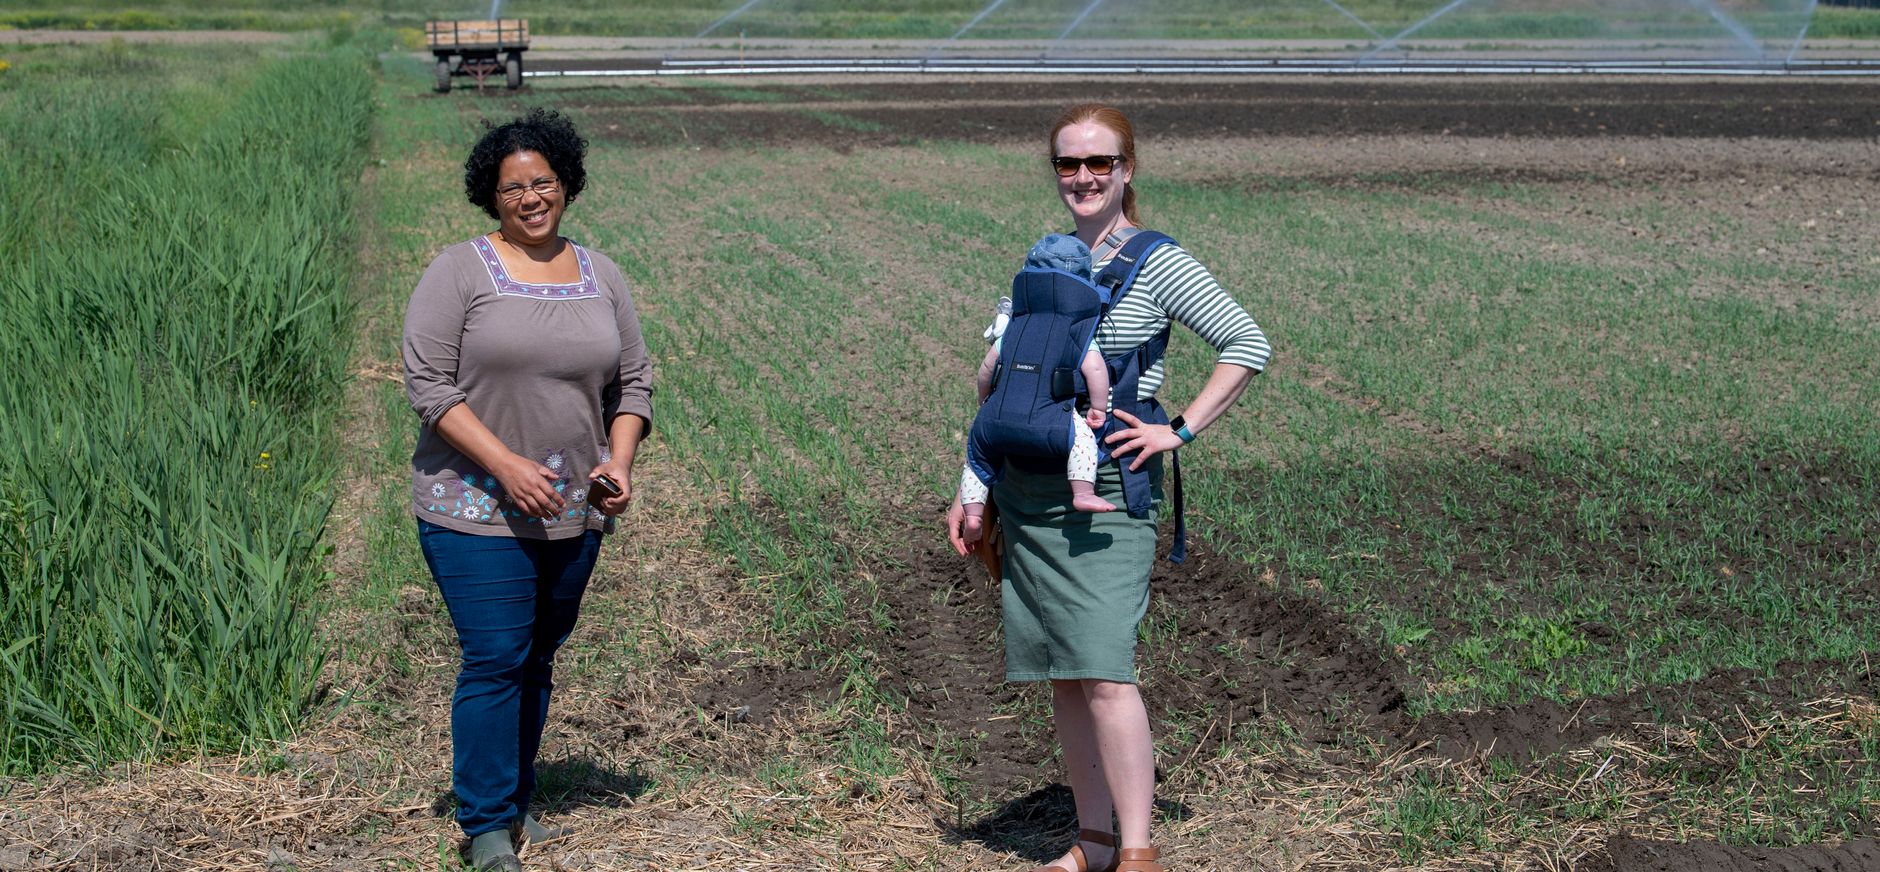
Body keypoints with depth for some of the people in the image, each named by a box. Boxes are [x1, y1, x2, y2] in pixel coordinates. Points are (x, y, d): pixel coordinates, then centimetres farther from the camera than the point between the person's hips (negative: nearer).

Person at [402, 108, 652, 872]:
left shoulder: (601, 277, 10)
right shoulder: (459, 272, -5)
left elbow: (633, 382, 14)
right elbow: (428, 384, -11)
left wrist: (619, 464, -4)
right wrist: (506, 464, -19)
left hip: (573, 515, 5)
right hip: (478, 512, -5)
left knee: (538, 661, 13)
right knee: (495, 660, -7)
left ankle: (516, 801, 26)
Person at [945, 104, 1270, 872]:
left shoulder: (1155, 263, -3)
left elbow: (1247, 345, -5)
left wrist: (1178, 432, -10)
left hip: (1107, 496, -6)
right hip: (1029, 493, 6)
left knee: (1103, 671, -12)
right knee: (1061, 678, 8)